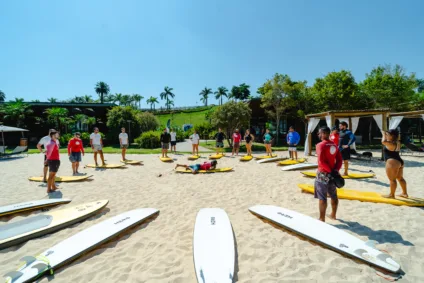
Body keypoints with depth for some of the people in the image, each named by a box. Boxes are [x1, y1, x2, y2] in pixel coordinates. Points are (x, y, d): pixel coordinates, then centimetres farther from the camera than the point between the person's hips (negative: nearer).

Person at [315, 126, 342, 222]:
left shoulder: (320, 145, -15)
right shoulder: (334, 145, 8)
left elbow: (321, 161, -22)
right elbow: (339, 159, 7)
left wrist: (330, 171, -15)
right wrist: (335, 170, -1)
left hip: (323, 173, -8)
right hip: (332, 173, 8)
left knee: (322, 197, -1)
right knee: (333, 196, 18)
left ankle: (322, 219, 5)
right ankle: (333, 215, 32)